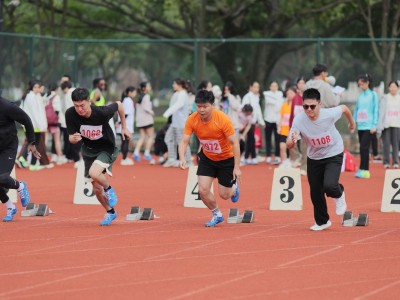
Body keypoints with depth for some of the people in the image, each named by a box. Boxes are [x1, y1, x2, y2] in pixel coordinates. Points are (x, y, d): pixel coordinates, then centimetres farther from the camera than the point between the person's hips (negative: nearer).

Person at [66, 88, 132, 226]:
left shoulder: (102, 112, -30)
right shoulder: (70, 114, -23)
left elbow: (119, 105, -9)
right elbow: (71, 137, -14)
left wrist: (124, 127, 0)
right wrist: (74, 138, -38)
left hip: (107, 148, -4)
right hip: (88, 150, 4)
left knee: (94, 173, -31)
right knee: (97, 188, 11)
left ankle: (109, 189, 2)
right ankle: (110, 212, 36)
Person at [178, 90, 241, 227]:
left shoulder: (223, 119, -29)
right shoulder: (192, 120, -20)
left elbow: (234, 142, -24)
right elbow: (184, 141, -17)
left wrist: (236, 167, -26)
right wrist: (182, 158, -37)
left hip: (226, 158, -3)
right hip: (207, 158, 3)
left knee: (224, 194, 3)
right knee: (203, 190, -10)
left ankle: (234, 187, 42)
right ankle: (217, 215, 19)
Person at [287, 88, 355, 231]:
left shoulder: (329, 114, -28)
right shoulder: (299, 120, -26)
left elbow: (344, 108, -6)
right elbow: (289, 145, -27)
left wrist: (352, 123, 13)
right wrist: (292, 141, -51)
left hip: (334, 154, -2)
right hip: (314, 158, 2)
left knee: (329, 186, -22)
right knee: (315, 192, 8)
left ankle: (339, 194, 15)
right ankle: (322, 222, 32)